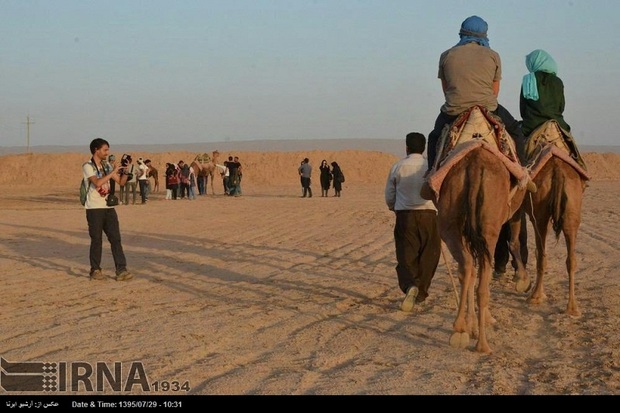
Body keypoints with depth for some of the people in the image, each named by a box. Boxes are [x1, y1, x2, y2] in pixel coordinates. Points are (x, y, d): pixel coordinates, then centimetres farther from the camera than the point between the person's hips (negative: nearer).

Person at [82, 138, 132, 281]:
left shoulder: (107, 166, 13)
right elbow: (97, 183, -22)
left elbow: (121, 182, 13)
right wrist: (114, 171, -19)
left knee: (116, 238, -2)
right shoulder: (87, 166, -7)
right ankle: (95, 270, 13)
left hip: (108, 207, 6)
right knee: (96, 240, 0)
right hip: (94, 208, -6)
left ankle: (121, 271, -4)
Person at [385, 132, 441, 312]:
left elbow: (389, 196, 9)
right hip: (428, 214, 0)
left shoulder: (398, 167, 1)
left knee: (406, 256, 3)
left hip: (404, 215, 0)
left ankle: (409, 285, -23)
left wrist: (394, 208, 29)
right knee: (427, 256, 13)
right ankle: (420, 293, 18)